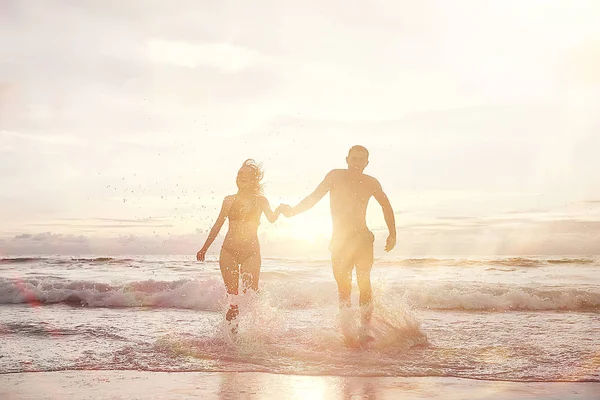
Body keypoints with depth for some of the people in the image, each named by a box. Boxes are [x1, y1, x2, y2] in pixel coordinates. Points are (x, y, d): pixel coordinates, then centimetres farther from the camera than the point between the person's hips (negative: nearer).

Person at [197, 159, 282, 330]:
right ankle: (233, 329, 6)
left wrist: (280, 209, -30)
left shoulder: (260, 201, 7)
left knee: (251, 293, -7)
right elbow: (217, 226, 15)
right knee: (232, 292, -2)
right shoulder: (229, 200, 10)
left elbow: (272, 218, -12)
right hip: (229, 251, 1)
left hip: (251, 252, -1)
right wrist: (204, 248, 16)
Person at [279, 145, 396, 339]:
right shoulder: (336, 176, 1)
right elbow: (314, 197, 1)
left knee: (364, 283, -14)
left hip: (362, 238, 0)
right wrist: (293, 211, -14)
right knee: (343, 287, 1)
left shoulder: (371, 183, 5)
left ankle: (365, 329, -14)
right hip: (339, 240, 0)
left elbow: (386, 206, 19)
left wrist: (392, 234, 12)